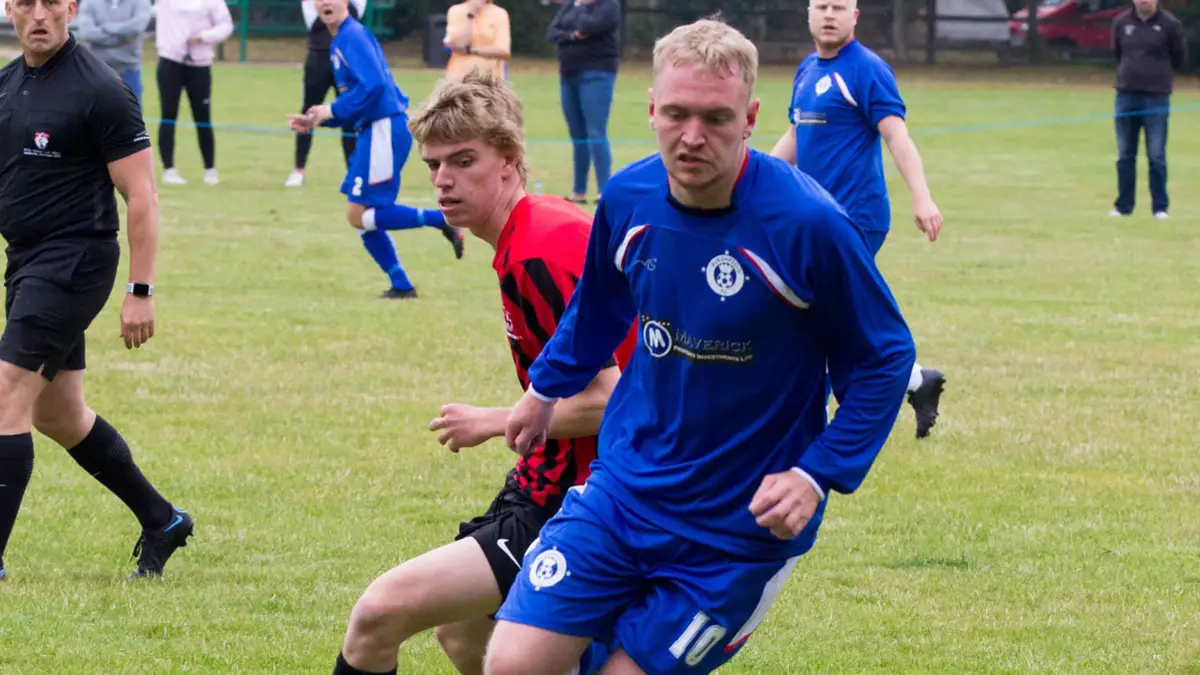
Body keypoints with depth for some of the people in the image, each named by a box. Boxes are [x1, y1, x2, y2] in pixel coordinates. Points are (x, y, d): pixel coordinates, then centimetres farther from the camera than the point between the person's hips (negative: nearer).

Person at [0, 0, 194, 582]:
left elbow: (141, 196, -13)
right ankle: (161, 521, 30)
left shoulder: (99, 90, -13)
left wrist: (140, 291, -17)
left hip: (73, 264, -9)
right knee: (57, 415, 14)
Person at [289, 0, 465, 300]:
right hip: (372, 130, 10)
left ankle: (441, 221, -10)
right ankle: (401, 286, 14)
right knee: (363, 217, 11)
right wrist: (315, 121, 14)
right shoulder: (341, 40, 19)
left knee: (359, 216, -9)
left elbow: (373, 85, -24)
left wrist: (332, 110, -16)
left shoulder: (353, 36, -11)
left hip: (384, 129, -10)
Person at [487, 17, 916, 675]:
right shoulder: (628, 199, -5)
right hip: (623, 489, 4)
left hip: (741, 526, -4)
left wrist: (817, 475, -18)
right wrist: (546, 386, 33)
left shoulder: (806, 224, -21)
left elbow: (883, 360, -9)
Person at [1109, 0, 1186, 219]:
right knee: (1125, 156, 8)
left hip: (1157, 98, -3)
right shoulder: (1121, 22, 3)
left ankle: (1160, 207, 7)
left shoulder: (1169, 24, -5)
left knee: (1156, 156, -1)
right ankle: (1123, 206, 16)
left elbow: (1179, 59, 6)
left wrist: (1160, 73, 11)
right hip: (1126, 96, 3)